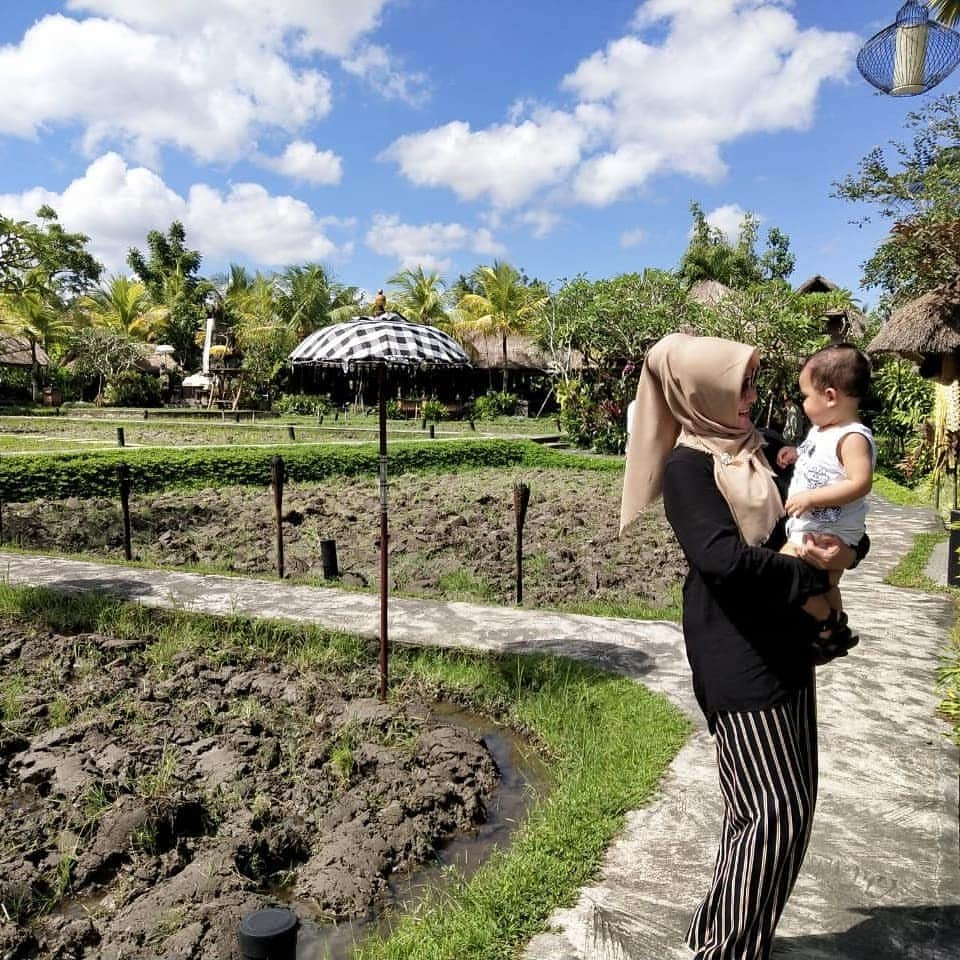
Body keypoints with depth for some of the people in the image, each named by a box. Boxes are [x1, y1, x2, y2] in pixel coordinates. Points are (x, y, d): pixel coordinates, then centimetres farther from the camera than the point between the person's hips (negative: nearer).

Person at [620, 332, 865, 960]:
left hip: (785, 648, 9)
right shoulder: (688, 466, -13)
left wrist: (846, 550, -4)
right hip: (738, 658, -9)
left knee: (789, 803, 16)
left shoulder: (749, 451, 13)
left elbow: (795, 526, 19)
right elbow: (724, 557, -24)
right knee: (775, 811, -3)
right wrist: (814, 574, -13)